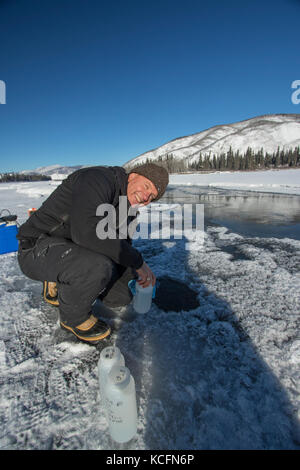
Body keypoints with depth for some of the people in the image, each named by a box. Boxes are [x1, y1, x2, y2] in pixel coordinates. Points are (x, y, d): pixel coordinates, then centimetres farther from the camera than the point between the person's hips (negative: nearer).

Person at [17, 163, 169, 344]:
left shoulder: (127, 210, 7)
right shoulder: (99, 179, -22)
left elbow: (122, 246, 14)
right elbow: (87, 231, -38)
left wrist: (142, 274, -3)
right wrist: (137, 261, -30)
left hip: (76, 254, 9)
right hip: (37, 248, -8)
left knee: (122, 296, 4)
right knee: (98, 267, -36)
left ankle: (59, 284, 19)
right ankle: (72, 316, -3)